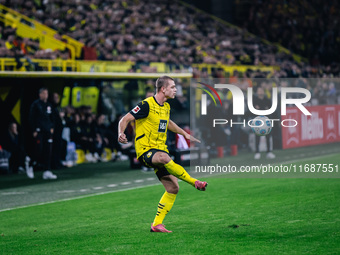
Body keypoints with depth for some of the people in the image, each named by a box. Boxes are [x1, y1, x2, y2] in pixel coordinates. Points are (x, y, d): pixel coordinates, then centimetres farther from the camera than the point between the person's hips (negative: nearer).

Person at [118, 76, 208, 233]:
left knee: (173, 188, -1)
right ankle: (194, 182, -29)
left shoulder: (166, 107, 12)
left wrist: (184, 134, 38)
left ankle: (157, 224, 7)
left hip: (160, 149, 8)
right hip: (145, 150, -8)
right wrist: (121, 134, -35)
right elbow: (125, 119, -16)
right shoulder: (147, 105, -13)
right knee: (164, 158, -41)